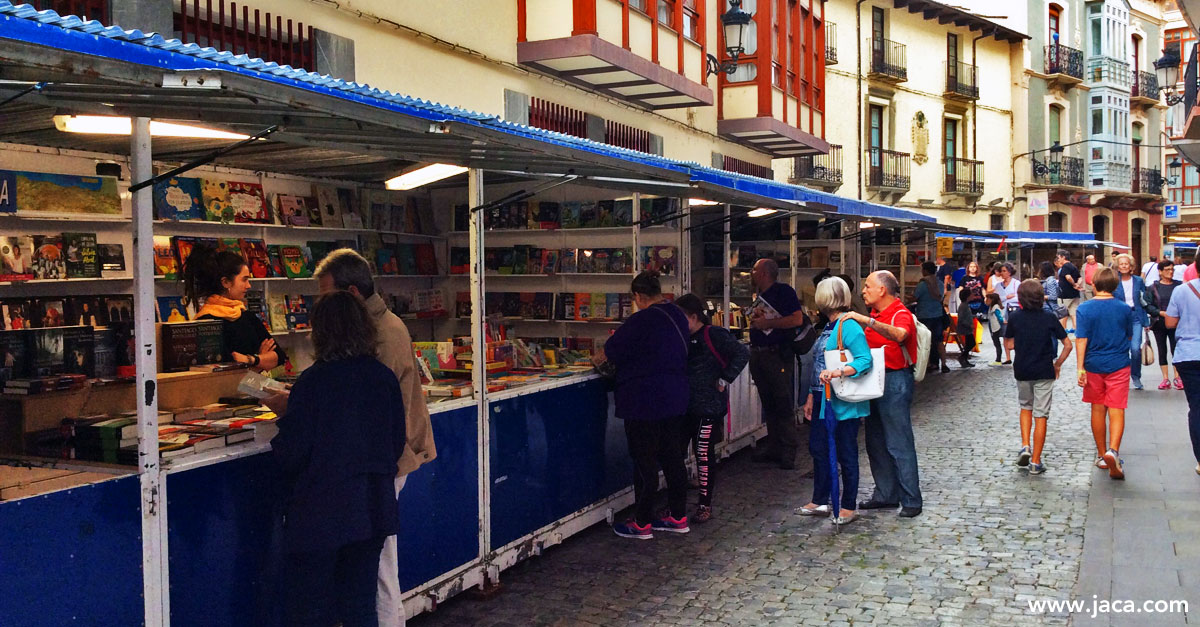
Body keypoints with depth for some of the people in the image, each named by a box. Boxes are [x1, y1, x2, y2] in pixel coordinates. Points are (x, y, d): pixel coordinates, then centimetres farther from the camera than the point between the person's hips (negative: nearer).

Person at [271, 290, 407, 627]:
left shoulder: (313, 381, -16)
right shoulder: (384, 377, -2)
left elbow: (290, 453, -12)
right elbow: (397, 444, 7)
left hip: (319, 514, -5)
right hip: (373, 509, 5)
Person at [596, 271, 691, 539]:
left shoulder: (641, 321, -18)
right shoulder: (678, 316, 7)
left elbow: (610, 351, -10)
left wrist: (598, 359, 14)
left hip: (645, 401, -8)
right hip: (675, 399, 8)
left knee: (644, 461, 0)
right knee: (672, 456, 15)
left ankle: (642, 524, 9)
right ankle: (678, 517, 22)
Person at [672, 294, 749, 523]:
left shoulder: (713, 335, -9)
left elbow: (742, 353, -16)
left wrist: (725, 379, -16)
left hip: (708, 407, -7)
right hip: (684, 407, 7)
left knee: (704, 455, 0)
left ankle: (705, 505, 12)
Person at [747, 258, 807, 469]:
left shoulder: (784, 291, -7)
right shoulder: (759, 296, 18)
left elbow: (797, 319, -17)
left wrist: (766, 323, -14)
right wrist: (754, 322, 6)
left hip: (778, 355, -8)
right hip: (758, 355, 8)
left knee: (784, 404, -6)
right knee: (768, 404, 11)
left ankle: (789, 452, -3)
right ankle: (774, 449, 16)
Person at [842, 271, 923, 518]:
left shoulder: (901, 314, -14)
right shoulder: (875, 314, 13)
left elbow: (900, 335, -37)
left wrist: (867, 321, -43)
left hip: (895, 381, -9)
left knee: (899, 444, -5)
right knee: (876, 442, 14)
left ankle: (911, 500, 4)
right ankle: (886, 494, 25)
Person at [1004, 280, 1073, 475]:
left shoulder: (1015, 318, -6)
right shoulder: (1049, 318, -7)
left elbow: (1008, 344, 1)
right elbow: (1067, 345, -5)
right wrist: (1058, 363, 8)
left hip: (1022, 372, 1)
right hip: (1044, 372, -1)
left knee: (1026, 407, 24)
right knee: (1041, 415, 4)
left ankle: (1025, 446, 7)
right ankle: (1035, 462, 5)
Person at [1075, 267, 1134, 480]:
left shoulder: (1085, 309, -8)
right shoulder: (1125, 309, -3)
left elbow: (1081, 340, -13)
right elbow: (1129, 336, 11)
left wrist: (1080, 368, -12)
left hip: (1094, 365, 0)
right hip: (1119, 365, 0)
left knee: (1098, 409, 12)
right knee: (1116, 410, -1)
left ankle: (1102, 455, 21)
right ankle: (1113, 450, -23)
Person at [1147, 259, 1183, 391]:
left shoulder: (1179, 286, 3)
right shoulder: (1152, 287, 3)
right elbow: (1148, 306, -1)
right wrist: (1161, 313, -15)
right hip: (1159, 324, 1)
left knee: (1175, 349, -4)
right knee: (1162, 350, 6)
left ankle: (1177, 377, 7)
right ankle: (1165, 379, 12)